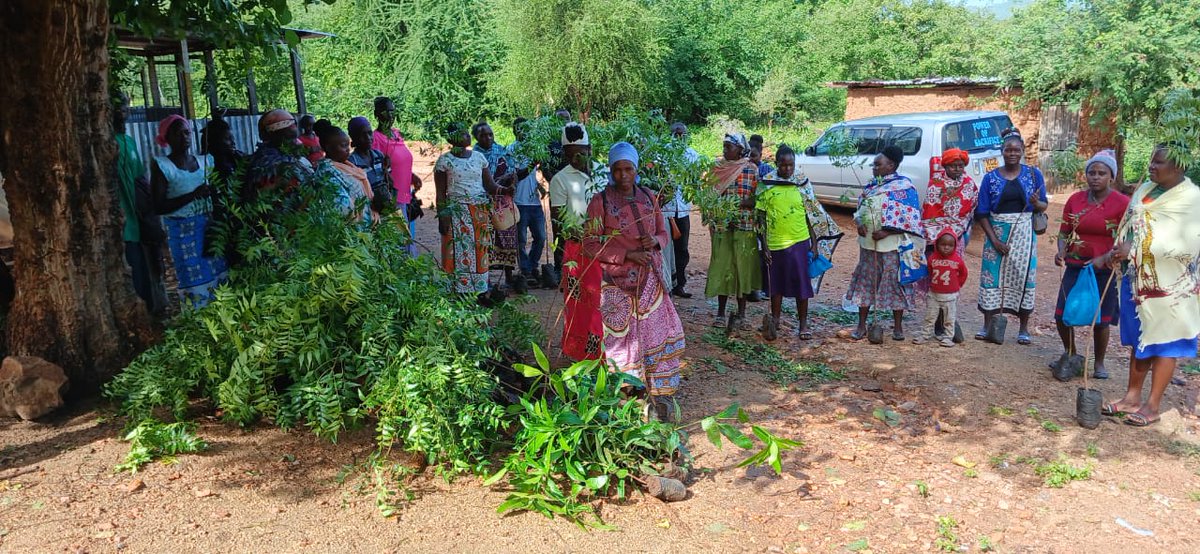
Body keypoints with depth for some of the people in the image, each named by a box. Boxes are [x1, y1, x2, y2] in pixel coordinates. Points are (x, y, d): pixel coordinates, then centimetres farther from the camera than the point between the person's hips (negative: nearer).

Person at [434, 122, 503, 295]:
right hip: (456, 213, -4)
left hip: (480, 213, 4)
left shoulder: (479, 157, 10)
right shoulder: (445, 160, 0)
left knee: (479, 254, 5)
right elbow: (441, 193, -1)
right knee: (458, 254, -4)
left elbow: (489, 185, 8)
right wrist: (442, 217, -8)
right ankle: (458, 293, 1)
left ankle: (479, 291, 12)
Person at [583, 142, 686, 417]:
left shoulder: (648, 198, 7)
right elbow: (590, 245, -9)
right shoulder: (600, 201, -6)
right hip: (617, 283, -4)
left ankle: (657, 395, 18)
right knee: (621, 338, 0)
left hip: (650, 279, 4)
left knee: (663, 333, 3)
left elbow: (664, 234, 16)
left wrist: (655, 242, -8)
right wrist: (628, 255, -17)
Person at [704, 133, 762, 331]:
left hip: (744, 225, -2)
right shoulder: (717, 167, 7)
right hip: (721, 224, 2)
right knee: (722, 266, 3)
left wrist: (740, 203, -20)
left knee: (742, 266, 3)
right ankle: (721, 312, 11)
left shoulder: (751, 170, -2)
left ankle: (741, 312, 15)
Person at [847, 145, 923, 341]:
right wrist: (859, 224, -4)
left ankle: (898, 326, 16)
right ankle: (861, 325, 16)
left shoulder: (904, 187, -8)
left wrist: (886, 232, -19)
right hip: (868, 243, 6)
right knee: (865, 282, 8)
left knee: (894, 283, 3)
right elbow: (860, 209, 18)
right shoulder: (871, 186, 10)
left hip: (892, 245, -6)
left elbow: (910, 218, -12)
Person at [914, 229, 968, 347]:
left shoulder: (957, 259, -10)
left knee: (949, 319, 9)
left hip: (950, 295, -1)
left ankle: (948, 337, 18)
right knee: (929, 317, 10)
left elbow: (963, 274, 5)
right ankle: (925, 334, 18)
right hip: (933, 294, 1)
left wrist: (957, 285, 7)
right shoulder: (933, 258, -7)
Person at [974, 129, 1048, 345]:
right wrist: (994, 239, -10)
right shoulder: (991, 178, 1)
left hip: (1024, 233, 0)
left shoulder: (1034, 175, 3)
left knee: (1023, 277, 2)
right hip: (996, 232, 0)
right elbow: (982, 213, 0)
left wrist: (1036, 203, -17)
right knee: (992, 277, 0)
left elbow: (1044, 205, 7)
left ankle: (1023, 329, 13)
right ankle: (987, 326, 12)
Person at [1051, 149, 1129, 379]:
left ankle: (1099, 363, 24)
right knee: (1062, 315, 2)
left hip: (1105, 270, -3)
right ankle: (1069, 354, 27)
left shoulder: (1122, 203, -7)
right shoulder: (1075, 200, 4)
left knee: (1101, 320, 4)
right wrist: (1061, 252, -11)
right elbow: (1064, 232, 8)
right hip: (1076, 266, 3)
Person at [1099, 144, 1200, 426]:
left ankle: (1153, 405, 13)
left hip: (1168, 284, -6)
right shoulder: (1145, 190, 8)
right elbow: (1129, 229, 12)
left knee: (1164, 343, 5)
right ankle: (1132, 397, 23)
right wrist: (1115, 254, -4)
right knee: (1140, 339, 14)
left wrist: (1134, 250, -23)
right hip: (1137, 278, 6)